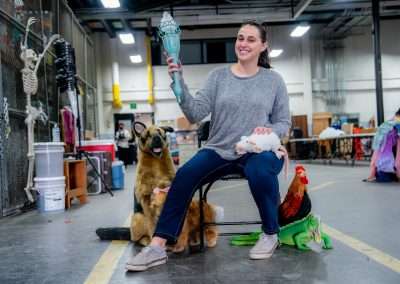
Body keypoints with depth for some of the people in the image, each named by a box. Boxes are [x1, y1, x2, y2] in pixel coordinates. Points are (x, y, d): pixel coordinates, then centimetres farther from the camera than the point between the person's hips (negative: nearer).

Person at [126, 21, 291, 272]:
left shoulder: (274, 80, 7)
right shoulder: (218, 76, 7)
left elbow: (284, 123, 8)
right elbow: (196, 114, -5)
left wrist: (270, 131, -15)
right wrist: (179, 83, -19)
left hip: (259, 150, -1)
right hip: (220, 149, 2)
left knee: (258, 171, -37)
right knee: (185, 174, -27)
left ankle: (271, 234, -11)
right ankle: (157, 247, -23)